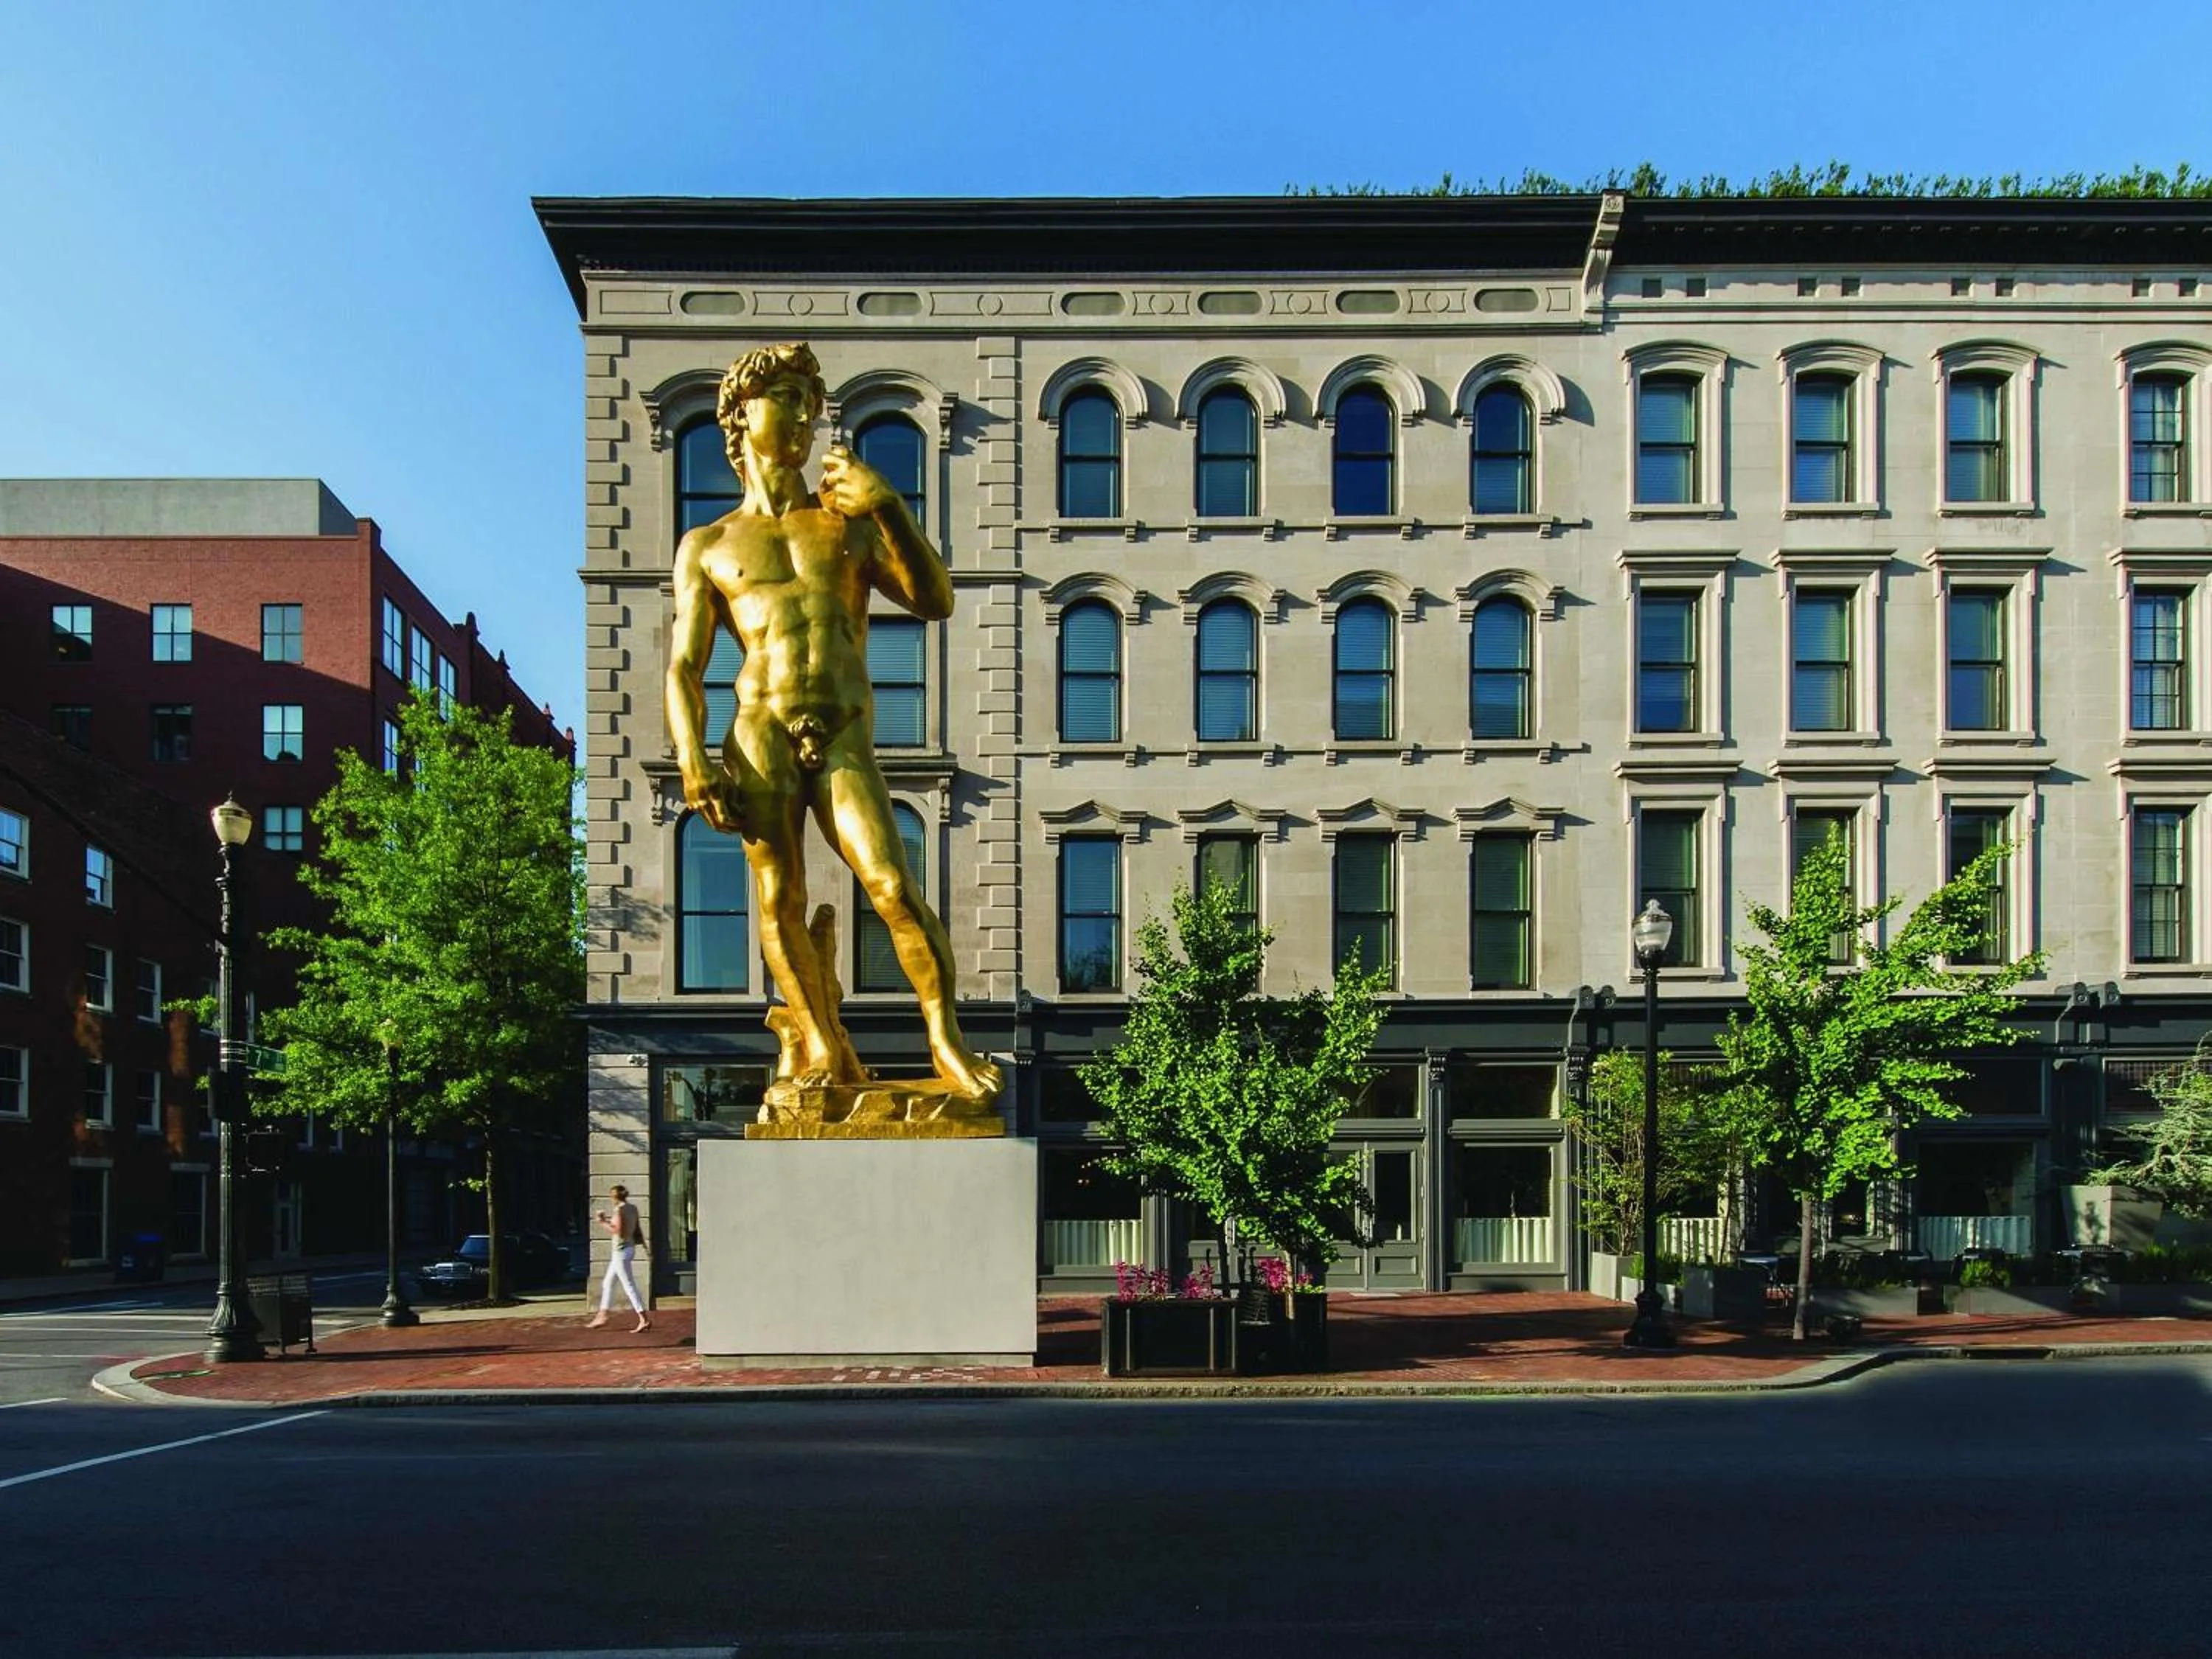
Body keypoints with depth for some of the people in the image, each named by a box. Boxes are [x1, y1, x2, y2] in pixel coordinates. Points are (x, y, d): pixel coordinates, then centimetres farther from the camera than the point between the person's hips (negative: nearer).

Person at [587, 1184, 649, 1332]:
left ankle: (644, 1319, -11)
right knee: (608, 1283, 19)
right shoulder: (633, 1208, 9)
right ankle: (602, 1316, 27)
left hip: (621, 1251, -10)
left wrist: (603, 1223, -13)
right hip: (629, 1248, 10)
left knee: (629, 1286, -8)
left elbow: (618, 1232, -22)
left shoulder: (619, 1210, -16)